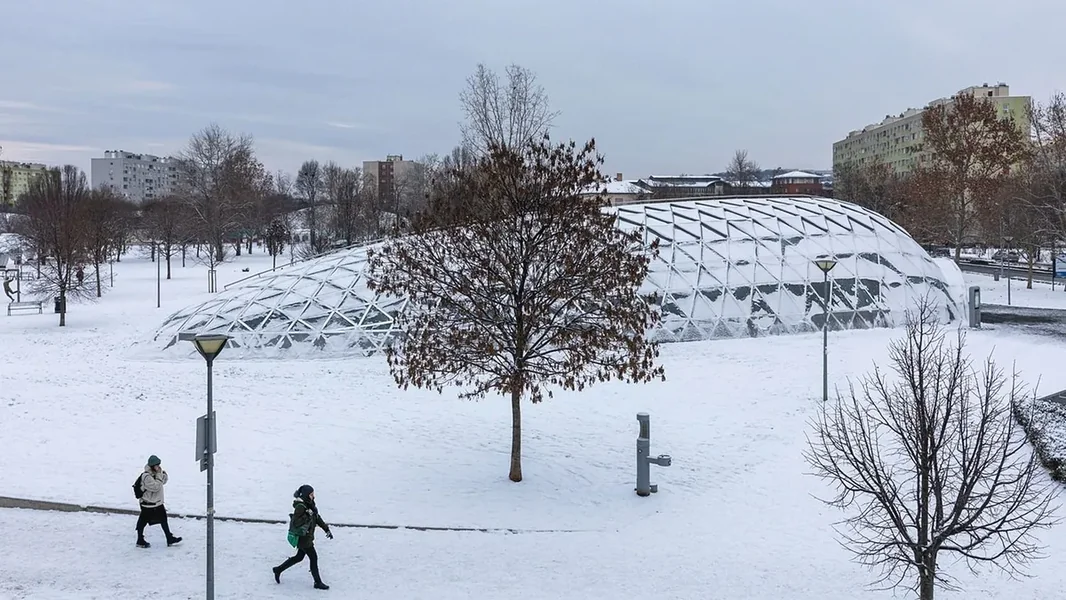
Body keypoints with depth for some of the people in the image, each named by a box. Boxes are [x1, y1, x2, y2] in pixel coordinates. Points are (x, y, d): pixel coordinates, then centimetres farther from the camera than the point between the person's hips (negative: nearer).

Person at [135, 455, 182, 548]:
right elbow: (156, 487, -28)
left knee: (163, 519, 13)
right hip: (148, 504, -9)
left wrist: (163, 474, -6)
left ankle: (170, 539, 20)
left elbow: (164, 482, 12)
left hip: (157, 502, 9)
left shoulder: (156, 473, 3)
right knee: (143, 522, 7)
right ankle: (140, 541, 21)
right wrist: (159, 476, -25)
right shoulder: (146, 476, -25)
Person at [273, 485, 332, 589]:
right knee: (314, 558, 0)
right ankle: (318, 583, 12)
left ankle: (278, 570, 35)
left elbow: (318, 518, 13)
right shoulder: (300, 507, -22)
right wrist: (307, 515, -31)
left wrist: (327, 530, 14)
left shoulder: (310, 504, 5)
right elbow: (295, 523, -25)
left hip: (308, 536, 9)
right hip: (302, 537, -9)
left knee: (299, 557, 20)